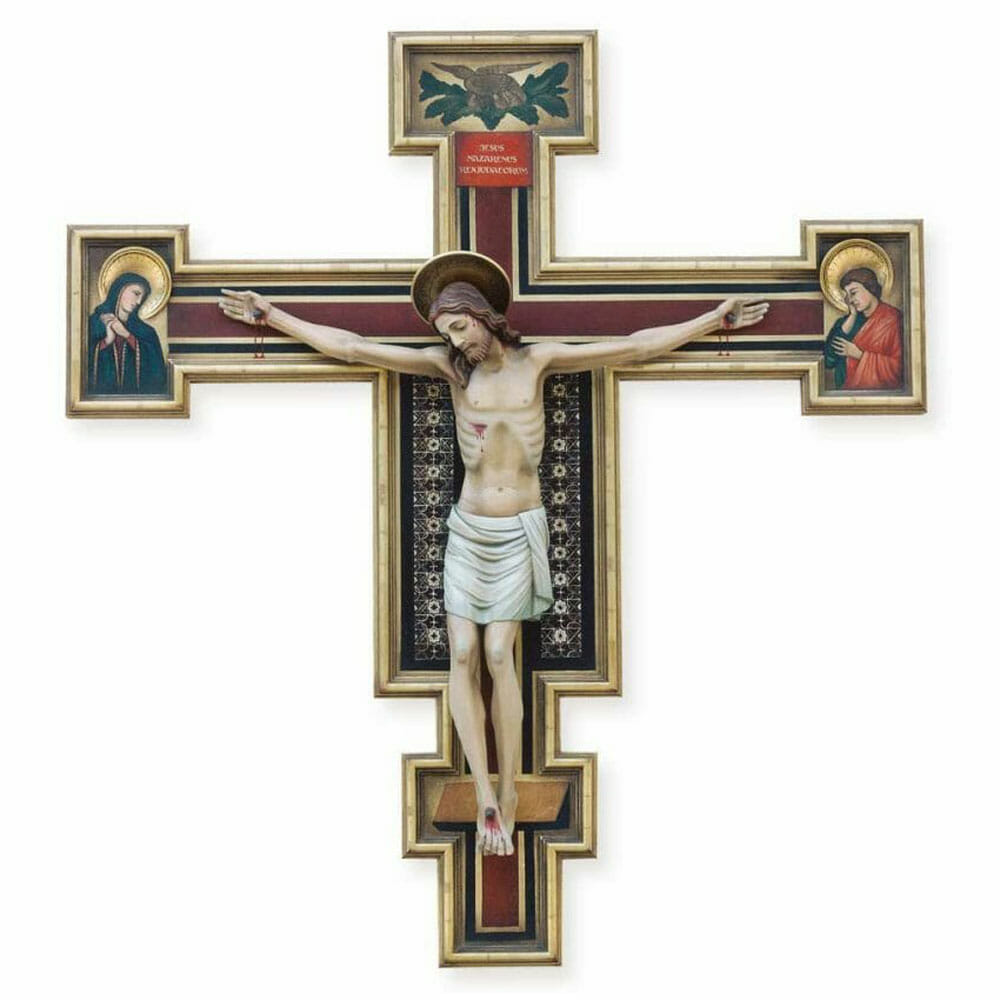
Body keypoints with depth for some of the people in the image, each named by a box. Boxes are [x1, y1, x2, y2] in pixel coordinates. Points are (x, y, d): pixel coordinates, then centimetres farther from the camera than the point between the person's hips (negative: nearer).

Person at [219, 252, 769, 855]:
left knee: (498, 653, -10)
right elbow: (351, 347, 0)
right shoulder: (449, 366, -1)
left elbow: (634, 348, 0)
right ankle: (486, 796, -4)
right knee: (463, 656, -8)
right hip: (468, 530, 2)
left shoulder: (537, 360, -2)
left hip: (520, 532, -2)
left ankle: (509, 792, 0)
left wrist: (716, 320, 0)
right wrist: (270, 315, -1)